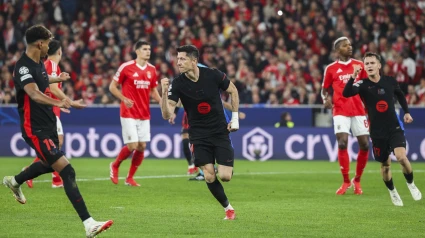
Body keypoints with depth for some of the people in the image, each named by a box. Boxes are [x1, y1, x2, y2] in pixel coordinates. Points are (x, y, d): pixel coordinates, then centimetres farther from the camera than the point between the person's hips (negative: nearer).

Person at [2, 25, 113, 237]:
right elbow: (34, 93, -41)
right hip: (35, 129, -10)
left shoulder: (38, 64, 7)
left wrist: (57, 79, 47)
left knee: (49, 164, 33)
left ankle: (14, 181, 59)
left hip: (48, 124, 10)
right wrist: (57, 102, -57)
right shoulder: (23, 67, -23)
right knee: (67, 171, -18)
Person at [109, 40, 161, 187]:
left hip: (144, 115, 5)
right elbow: (112, 87, -3)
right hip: (129, 113, -5)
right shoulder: (126, 67, -8)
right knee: (132, 145, -11)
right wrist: (124, 99, -19)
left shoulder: (152, 69, 6)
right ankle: (115, 166, 17)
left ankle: (130, 178, 15)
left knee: (142, 146, 1)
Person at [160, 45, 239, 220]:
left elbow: (233, 91, 7)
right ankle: (228, 208, 11)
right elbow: (166, 114, -19)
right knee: (209, 177, -11)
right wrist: (164, 92, -35)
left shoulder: (213, 75, -12)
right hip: (199, 136, 0)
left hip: (220, 132, 0)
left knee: (225, 176, -12)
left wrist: (235, 118, 4)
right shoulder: (177, 84, -12)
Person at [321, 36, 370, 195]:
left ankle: (357, 180, 17)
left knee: (365, 145, -2)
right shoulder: (331, 69, 5)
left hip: (358, 110, 2)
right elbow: (324, 89, 13)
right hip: (341, 111, -2)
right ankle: (346, 181, -2)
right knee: (342, 143, -15)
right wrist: (326, 98, -8)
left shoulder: (360, 65, 9)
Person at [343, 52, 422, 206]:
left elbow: (400, 95, 20)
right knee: (385, 164, 9)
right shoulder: (363, 85, -10)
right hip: (377, 131, 0)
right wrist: (353, 77, -42)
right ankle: (392, 192, 33)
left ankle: (411, 184, 6)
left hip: (395, 128, 0)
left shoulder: (390, 81, -2)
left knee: (401, 157, -20)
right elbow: (346, 94, -29)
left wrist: (406, 112, 15)